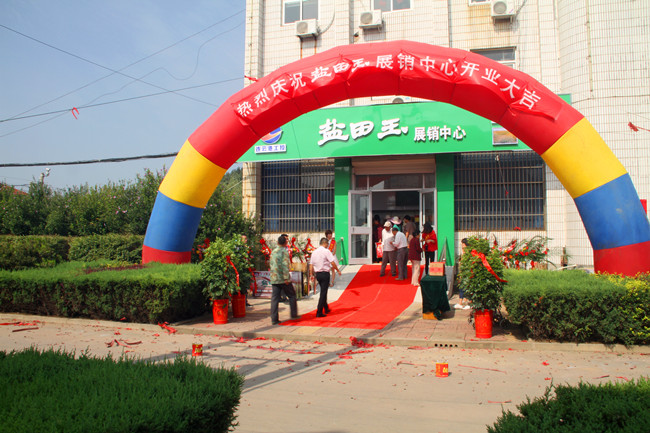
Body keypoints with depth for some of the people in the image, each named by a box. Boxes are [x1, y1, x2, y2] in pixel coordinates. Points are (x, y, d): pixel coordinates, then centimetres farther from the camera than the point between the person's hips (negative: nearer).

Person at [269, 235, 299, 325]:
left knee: (274, 298, 5)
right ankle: (294, 315, 15)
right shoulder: (284, 251, -9)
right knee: (292, 296, 11)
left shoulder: (273, 252, 12)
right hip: (283, 279, -6)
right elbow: (285, 265, -17)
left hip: (274, 279, 6)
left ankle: (274, 319, 3)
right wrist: (286, 278, -17)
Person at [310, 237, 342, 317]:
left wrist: (312, 275, 17)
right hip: (325, 274, -7)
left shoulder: (314, 252, 8)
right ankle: (319, 312, -5)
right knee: (323, 293, -3)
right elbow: (332, 263, -14)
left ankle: (326, 309, 33)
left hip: (317, 274, 7)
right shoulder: (326, 251, -11)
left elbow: (311, 265, 10)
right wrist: (338, 270, -2)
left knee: (323, 291, 21)